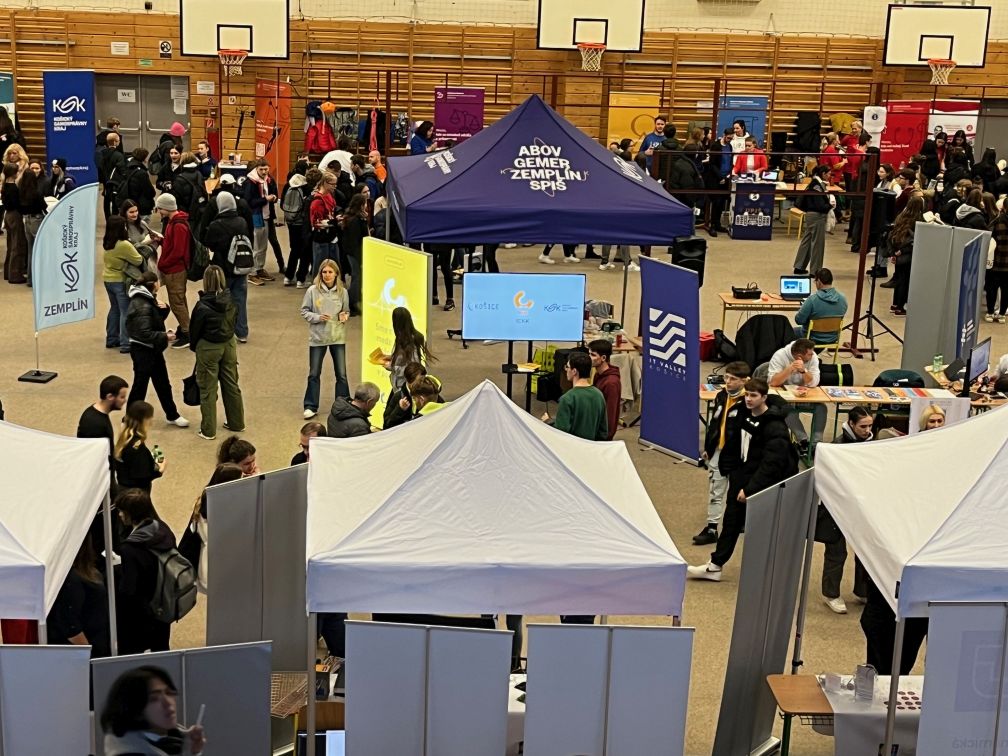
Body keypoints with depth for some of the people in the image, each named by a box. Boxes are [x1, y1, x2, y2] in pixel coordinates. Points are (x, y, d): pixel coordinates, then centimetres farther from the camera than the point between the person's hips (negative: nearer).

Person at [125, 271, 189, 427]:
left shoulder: (148, 299, 5)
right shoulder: (142, 306, -24)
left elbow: (158, 319, 15)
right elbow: (144, 333, -29)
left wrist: (163, 308, -5)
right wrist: (165, 337, -23)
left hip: (153, 349, 10)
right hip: (143, 350, -10)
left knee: (163, 383, 17)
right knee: (140, 384, 3)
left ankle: (172, 415, 29)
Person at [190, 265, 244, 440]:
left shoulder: (203, 306, -21)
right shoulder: (231, 301, -9)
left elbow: (195, 329, -9)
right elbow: (233, 321, 1)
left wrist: (193, 346, 10)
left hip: (208, 348, -5)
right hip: (229, 345, 5)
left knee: (208, 390, 6)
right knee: (231, 384, 19)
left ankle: (208, 430, 12)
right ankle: (236, 423, 30)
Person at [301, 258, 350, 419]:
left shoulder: (342, 291, -3)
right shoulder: (313, 290, -8)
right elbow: (304, 311, -1)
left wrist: (344, 316, -12)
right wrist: (317, 317, -17)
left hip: (338, 337, 1)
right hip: (317, 337, -1)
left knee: (341, 374, 4)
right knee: (314, 374, 7)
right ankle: (310, 406, 17)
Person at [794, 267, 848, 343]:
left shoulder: (812, 299, -27)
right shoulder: (843, 299, -10)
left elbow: (799, 320, -19)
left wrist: (802, 308, 1)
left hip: (813, 340, -5)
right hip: (832, 340, 5)